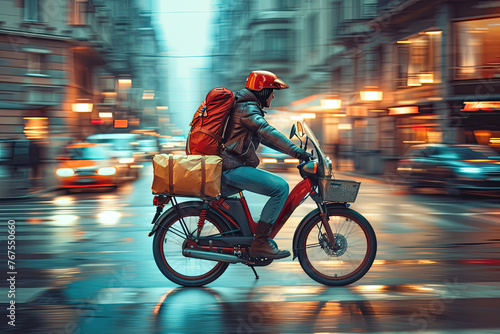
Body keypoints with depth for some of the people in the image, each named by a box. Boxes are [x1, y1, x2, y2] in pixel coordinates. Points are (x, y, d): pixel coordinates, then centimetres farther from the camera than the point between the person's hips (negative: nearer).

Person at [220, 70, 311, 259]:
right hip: (233, 169, -11)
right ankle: (260, 242, -20)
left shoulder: (245, 106, 23)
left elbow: (264, 137, 28)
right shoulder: (248, 109, -10)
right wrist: (296, 151, -35)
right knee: (280, 187, -19)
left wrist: (295, 150, 20)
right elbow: (267, 132, -28)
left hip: (227, 167, 11)